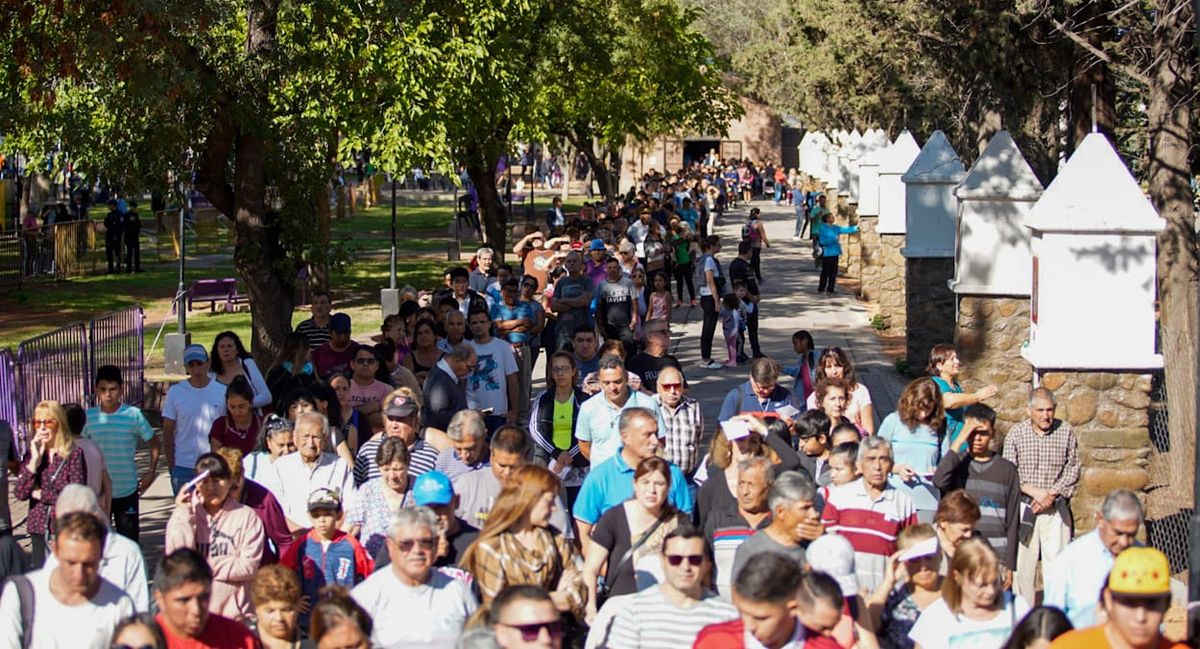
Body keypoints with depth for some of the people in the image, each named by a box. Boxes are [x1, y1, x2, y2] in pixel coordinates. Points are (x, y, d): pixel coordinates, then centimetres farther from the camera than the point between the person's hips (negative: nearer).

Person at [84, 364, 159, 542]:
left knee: (129, 541, 6)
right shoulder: (89, 417, -2)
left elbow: (154, 443, 4)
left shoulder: (133, 414, -6)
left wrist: (151, 472, -1)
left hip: (127, 491, -1)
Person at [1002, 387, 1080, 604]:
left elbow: (1073, 469, 3)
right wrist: (1034, 491, -13)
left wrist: (1053, 494, -8)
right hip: (1024, 506, 0)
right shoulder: (1016, 434, 0)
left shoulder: (1065, 432, 2)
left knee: (1057, 560, -4)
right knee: (1022, 560, 0)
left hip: (1056, 507, 0)